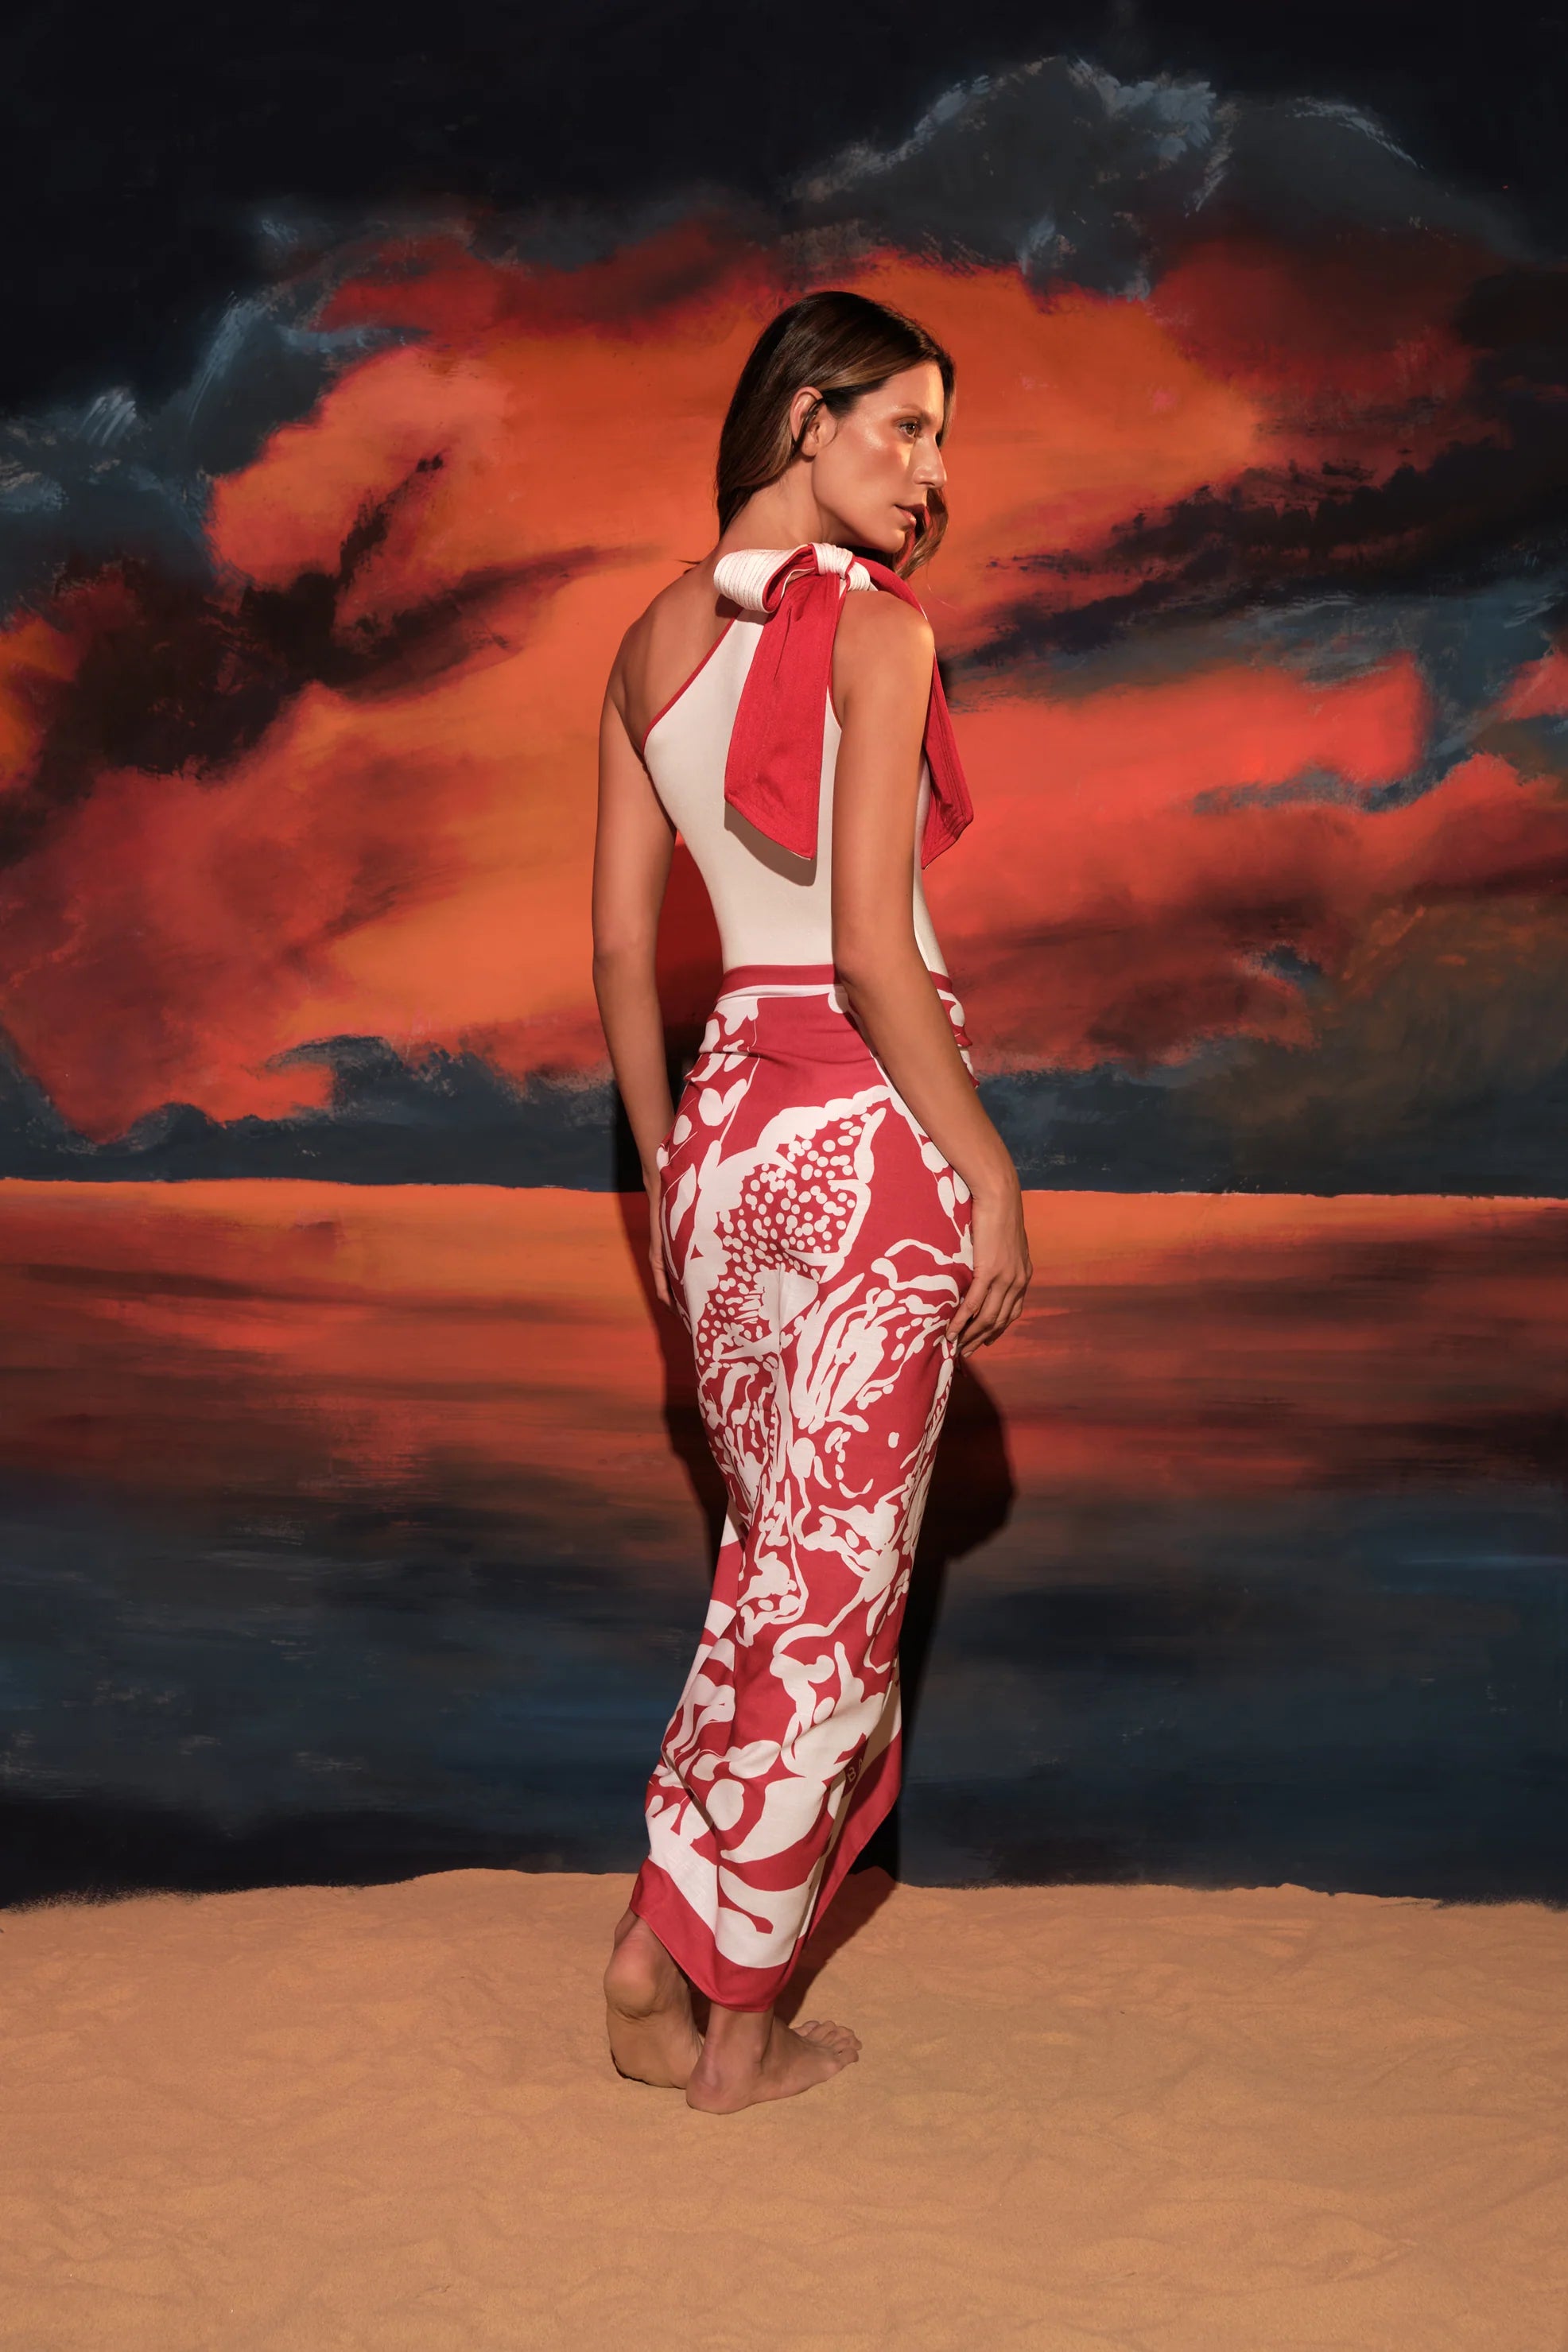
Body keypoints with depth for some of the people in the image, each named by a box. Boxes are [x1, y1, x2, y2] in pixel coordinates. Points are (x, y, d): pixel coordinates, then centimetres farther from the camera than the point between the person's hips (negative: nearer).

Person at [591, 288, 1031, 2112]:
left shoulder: (651, 642, 9)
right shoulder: (877, 634, -11)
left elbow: (621, 945, 11)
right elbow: (875, 952, -18)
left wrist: (664, 1166, 19)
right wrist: (993, 1177, -11)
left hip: (729, 1110, 7)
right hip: (871, 1131, -7)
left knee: (775, 1550, 19)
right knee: (837, 1576, 5)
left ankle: (657, 1956, 23)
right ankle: (738, 2025, 15)